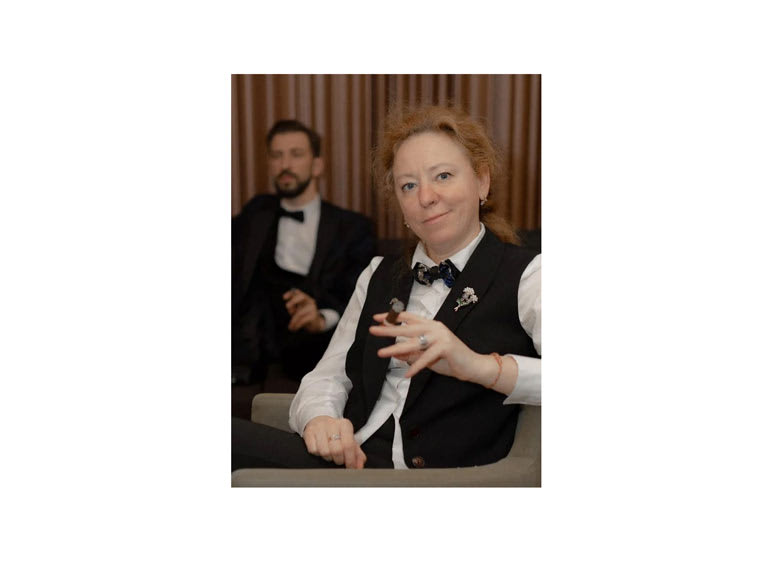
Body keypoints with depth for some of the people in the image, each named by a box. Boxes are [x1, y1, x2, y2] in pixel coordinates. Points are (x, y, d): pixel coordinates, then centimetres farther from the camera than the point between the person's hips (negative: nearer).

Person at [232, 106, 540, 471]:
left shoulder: (525, 274, 4)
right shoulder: (379, 275, 22)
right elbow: (327, 377, 15)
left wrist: (480, 366, -28)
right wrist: (319, 417, -9)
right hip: (349, 459, 5)